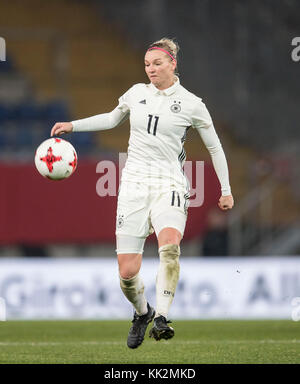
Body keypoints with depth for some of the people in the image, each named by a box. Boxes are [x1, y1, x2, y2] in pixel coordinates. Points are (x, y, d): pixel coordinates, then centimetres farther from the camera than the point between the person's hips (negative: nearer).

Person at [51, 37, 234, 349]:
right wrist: (72, 125, 20)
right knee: (127, 273, -4)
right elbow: (112, 119, 30)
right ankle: (142, 312, 28)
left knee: (169, 244, -35)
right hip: (134, 183, 3)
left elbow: (214, 146, 12)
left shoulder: (191, 104, 2)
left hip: (168, 185, -3)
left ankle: (161, 318, -36)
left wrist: (226, 190, 14)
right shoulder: (137, 93, 10)